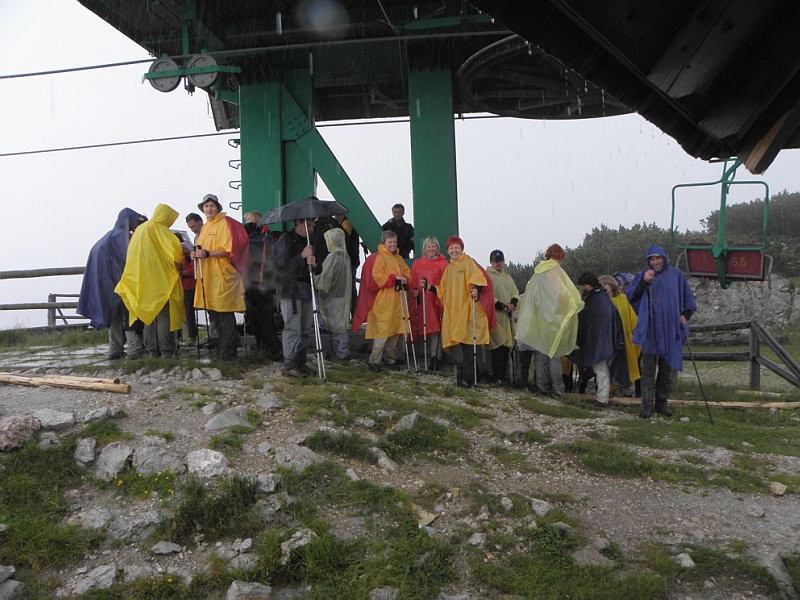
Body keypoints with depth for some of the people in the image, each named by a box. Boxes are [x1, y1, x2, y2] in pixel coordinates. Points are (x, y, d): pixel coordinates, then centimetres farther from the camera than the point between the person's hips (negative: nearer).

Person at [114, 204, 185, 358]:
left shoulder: (140, 229, 18)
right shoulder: (158, 229, -6)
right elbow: (175, 248, -16)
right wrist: (178, 262, 2)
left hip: (142, 280, 7)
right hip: (160, 280, -7)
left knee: (149, 314, 11)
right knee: (164, 315, -6)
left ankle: (152, 350, 12)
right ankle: (166, 351, -7)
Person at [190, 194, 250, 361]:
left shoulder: (224, 223, -7)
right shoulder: (205, 227, 20)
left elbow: (228, 251, -14)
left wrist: (208, 253, -24)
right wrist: (196, 254, 7)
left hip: (222, 276, -9)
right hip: (207, 276, 9)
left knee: (225, 315, -5)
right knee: (213, 315, 14)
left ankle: (227, 353, 1)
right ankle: (221, 348, 25)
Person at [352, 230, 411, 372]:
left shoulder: (398, 258, 17)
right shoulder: (378, 257, -6)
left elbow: (407, 271, 19)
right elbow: (376, 276, -15)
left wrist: (404, 279, -3)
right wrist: (395, 277, -18)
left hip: (396, 299, 8)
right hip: (383, 301, -8)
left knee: (395, 330, 10)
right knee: (383, 330, -11)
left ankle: (389, 358, 22)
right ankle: (374, 361, -3)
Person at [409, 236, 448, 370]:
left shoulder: (443, 263, 5)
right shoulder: (417, 263, 15)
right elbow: (412, 282, 14)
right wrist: (414, 292, -3)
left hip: (437, 299, -3)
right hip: (421, 300, 3)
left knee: (435, 327, -8)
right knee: (425, 327, 3)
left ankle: (434, 356, -6)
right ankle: (434, 355, 13)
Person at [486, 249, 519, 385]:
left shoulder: (507, 276, 21)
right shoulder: (487, 275, 1)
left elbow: (515, 292, 16)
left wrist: (513, 304, -5)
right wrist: (502, 306, -15)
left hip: (508, 315, 6)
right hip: (495, 315, -6)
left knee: (507, 345, 3)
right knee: (498, 345, -11)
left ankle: (502, 375, 10)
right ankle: (497, 377, -7)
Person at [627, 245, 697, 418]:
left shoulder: (676, 275, 7)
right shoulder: (642, 276, 3)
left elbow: (688, 298, 16)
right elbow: (630, 297, -9)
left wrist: (685, 315, 3)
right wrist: (644, 282, -21)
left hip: (670, 330, 3)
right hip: (650, 329, -2)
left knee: (667, 369, 9)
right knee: (648, 369, -4)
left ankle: (661, 403, 20)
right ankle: (647, 406, -2)